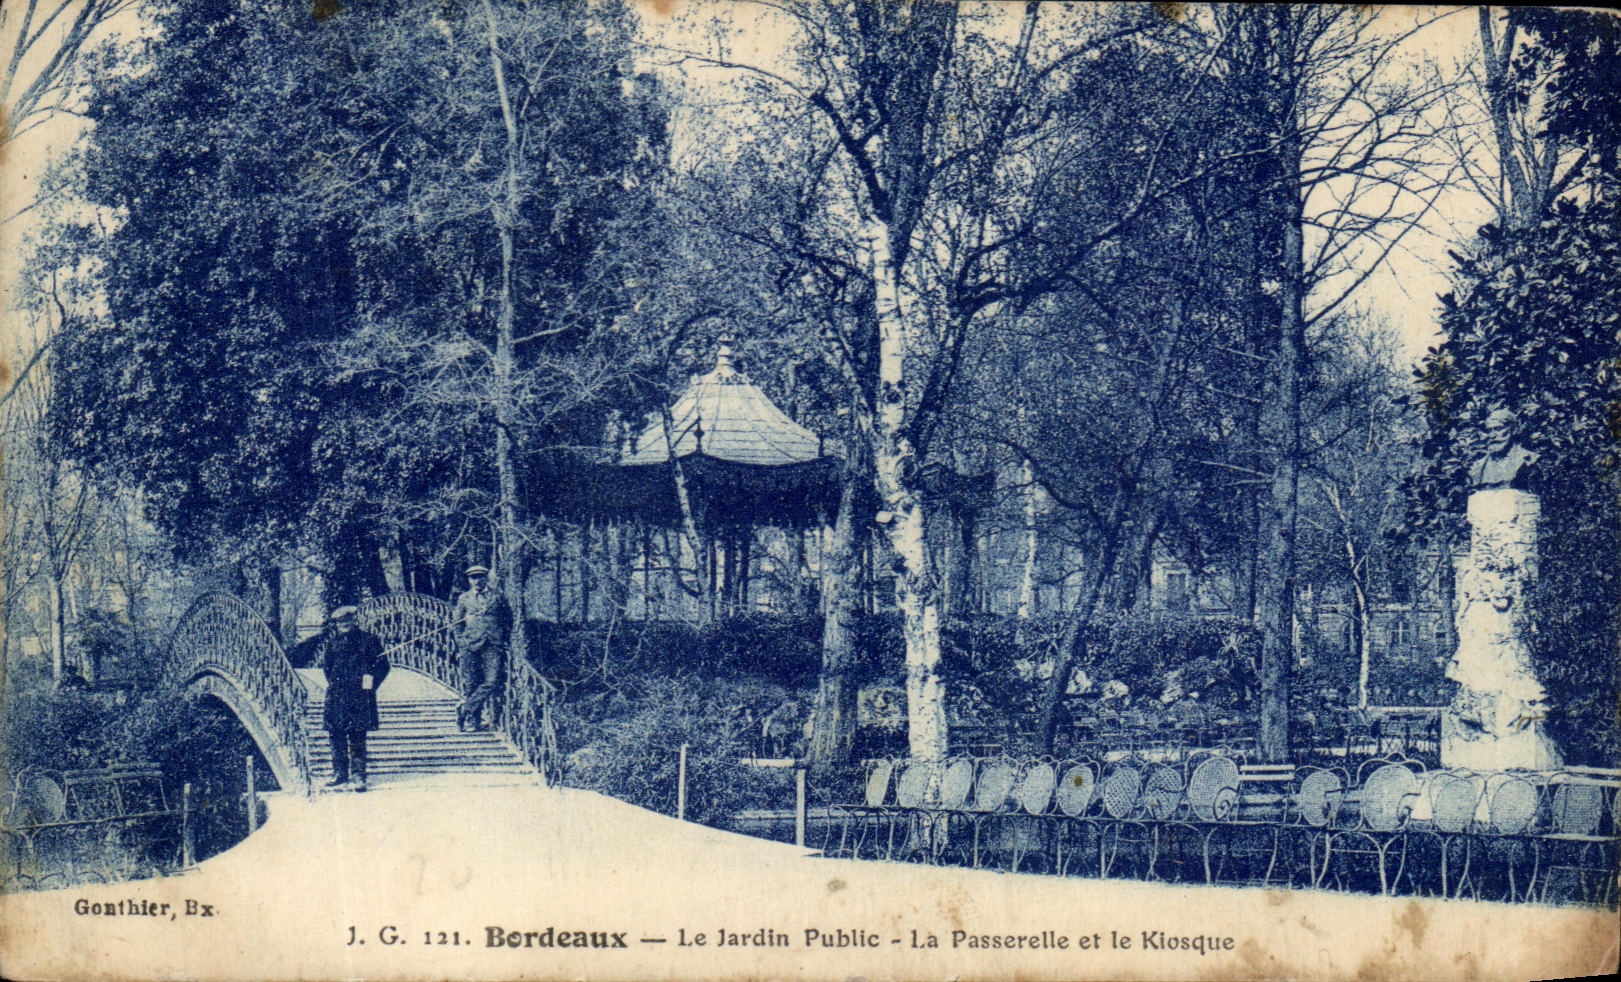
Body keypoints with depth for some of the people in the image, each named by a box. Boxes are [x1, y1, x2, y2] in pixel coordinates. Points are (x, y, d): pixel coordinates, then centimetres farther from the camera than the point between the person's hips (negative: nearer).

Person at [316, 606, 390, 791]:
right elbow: (321, 663, 4)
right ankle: (339, 773, 15)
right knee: (336, 737, 5)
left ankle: (359, 776, -2)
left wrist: (371, 683, -3)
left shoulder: (368, 641, 3)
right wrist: (329, 644, -5)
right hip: (336, 697, 3)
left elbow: (383, 665, 4)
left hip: (359, 697, -3)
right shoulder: (331, 642, 12)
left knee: (357, 739, -5)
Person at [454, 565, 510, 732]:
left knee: (492, 681, -13)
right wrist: (459, 648, 10)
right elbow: (458, 625, 16)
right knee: (470, 683, -2)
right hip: (470, 645, 0)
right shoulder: (464, 599, 12)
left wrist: (503, 641, 8)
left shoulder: (497, 596, 12)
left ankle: (464, 709, -5)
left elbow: (508, 620, 17)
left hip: (492, 646, 0)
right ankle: (473, 720, 5)